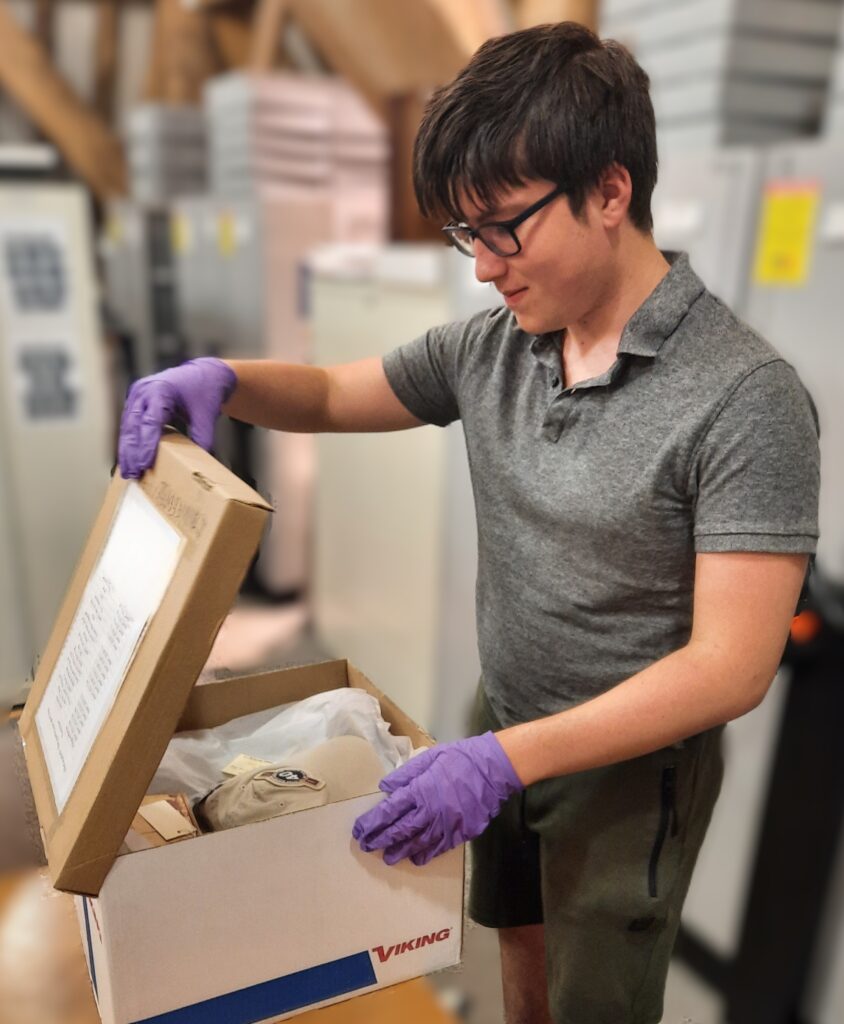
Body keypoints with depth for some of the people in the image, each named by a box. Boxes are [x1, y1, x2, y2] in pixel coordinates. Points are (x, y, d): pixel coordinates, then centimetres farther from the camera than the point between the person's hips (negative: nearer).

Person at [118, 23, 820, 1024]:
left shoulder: (746, 399, -25)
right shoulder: (489, 347, -7)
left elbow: (731, 667, -26)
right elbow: (332, 395, 4)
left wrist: (506, 757, -31)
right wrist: (221, 377, -17)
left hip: (630, 769, -5)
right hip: (505, 733, 5)